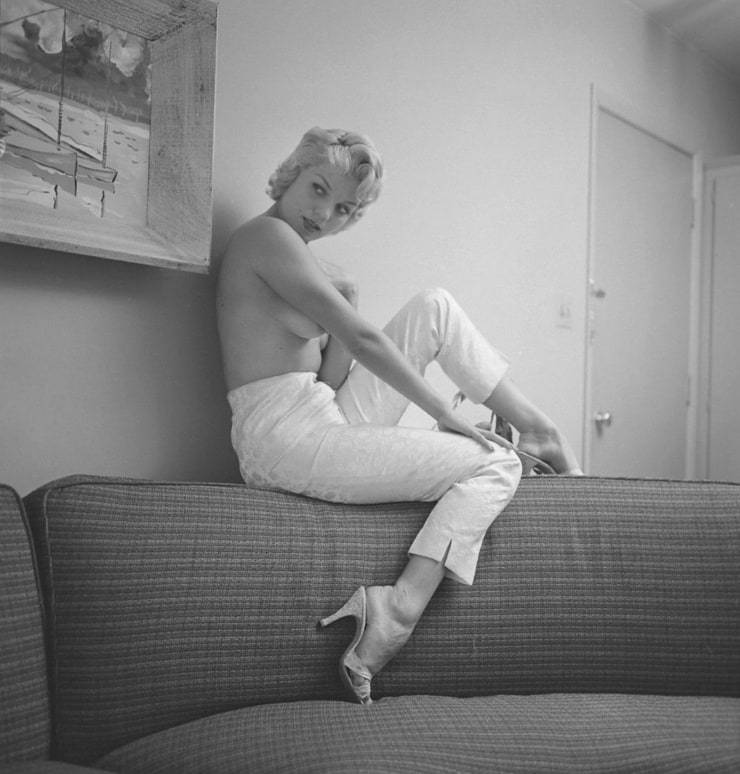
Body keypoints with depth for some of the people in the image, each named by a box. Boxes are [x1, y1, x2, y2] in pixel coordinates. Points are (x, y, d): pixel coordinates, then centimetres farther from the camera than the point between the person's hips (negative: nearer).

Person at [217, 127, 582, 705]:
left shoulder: (299, 256, 19)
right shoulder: (268, 233, -10)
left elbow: (333, 378, 12)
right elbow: (362, 339, -14)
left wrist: (344, 302, -3)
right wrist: (444, 413, -8)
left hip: (323, 418, 9)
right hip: (289, 439, -9)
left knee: (435, 307, 11)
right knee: (496, 464, -7)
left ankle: (538, 429, 13)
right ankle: (401, 606, -15)